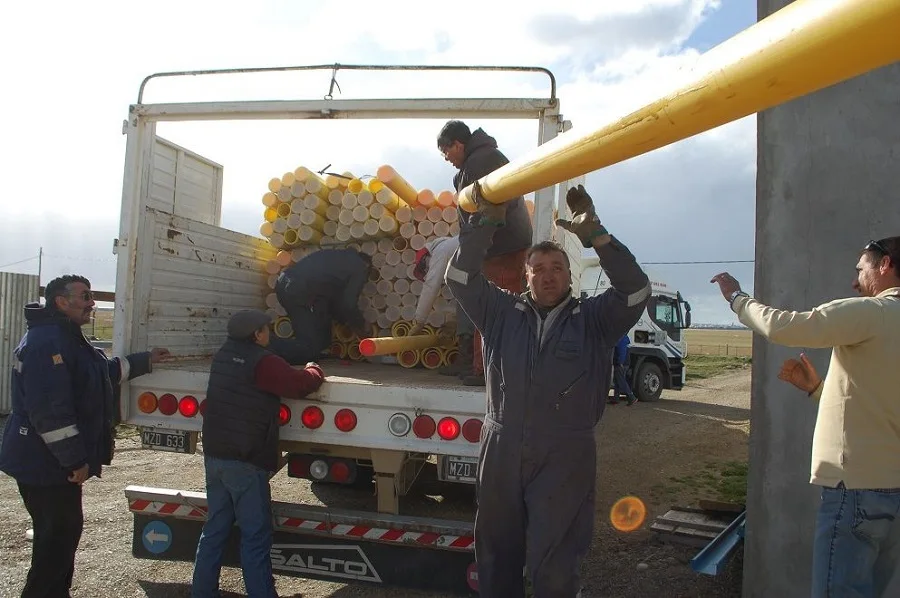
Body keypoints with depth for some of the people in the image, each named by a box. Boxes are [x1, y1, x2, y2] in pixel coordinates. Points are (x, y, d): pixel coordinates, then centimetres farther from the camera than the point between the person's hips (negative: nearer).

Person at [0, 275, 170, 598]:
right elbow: (50, 410, -28)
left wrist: (146, 360, 29)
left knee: (61, 530, 20)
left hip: (50, 461, 11)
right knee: (58, 533, -1)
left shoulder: (66, 339, 14)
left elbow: (106, 371, 29)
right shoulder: (47, 342, -22)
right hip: (45, 463, -11)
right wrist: (76, 459, -25)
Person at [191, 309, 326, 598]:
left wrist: (300, 372, 13)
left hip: (215, 455, 8)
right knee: (255, 536, 0)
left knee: (214, 528, 16)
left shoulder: (224, 355, 10)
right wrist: (313, 370, 4)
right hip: (245, 462, -8)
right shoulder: (262, 361, -16)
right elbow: (301, 385, -16)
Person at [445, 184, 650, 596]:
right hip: (501, 452, 3)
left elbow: (636, 291, -11)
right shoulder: (502, 313, 8)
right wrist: (487, 222, -6)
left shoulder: (593, 319, 2)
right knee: (495, 555, 15)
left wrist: (596, 236, -18)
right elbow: (461, 277, 2)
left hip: (565, 458, -2)